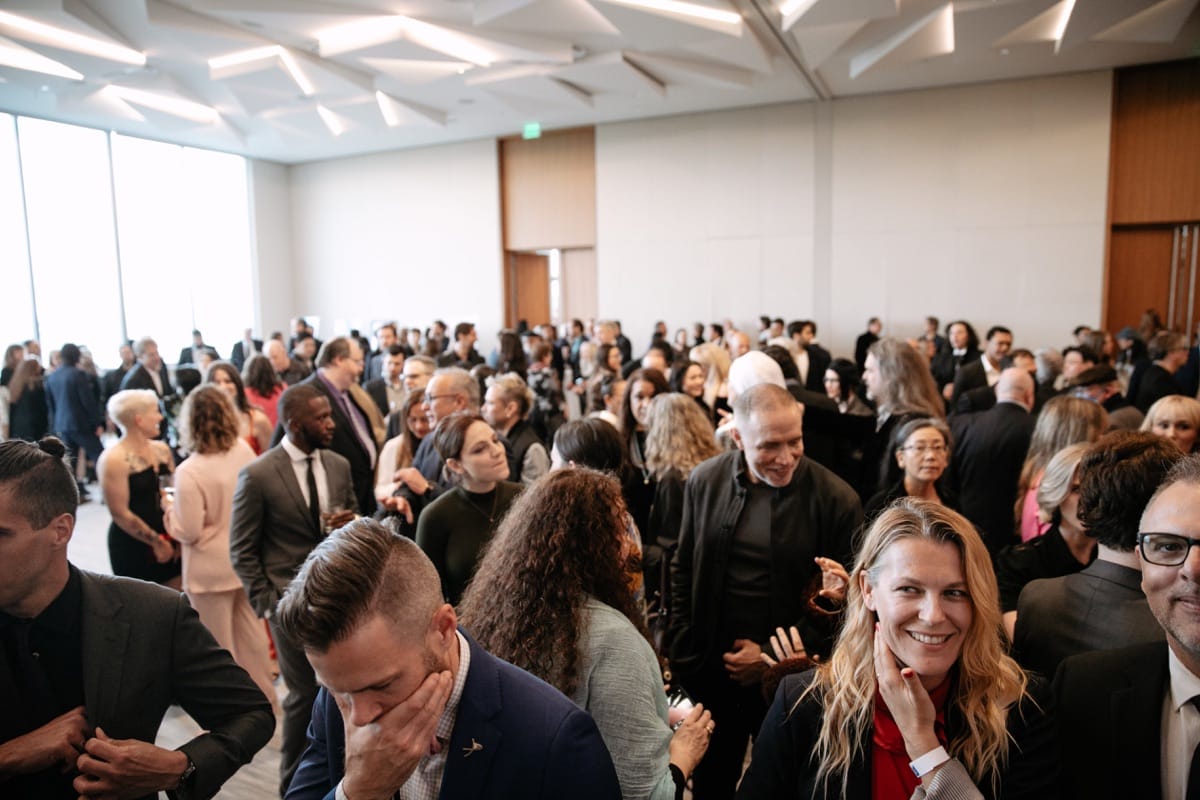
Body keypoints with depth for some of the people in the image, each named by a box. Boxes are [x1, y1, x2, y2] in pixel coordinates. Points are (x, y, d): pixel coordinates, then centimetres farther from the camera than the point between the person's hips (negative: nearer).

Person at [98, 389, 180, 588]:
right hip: (132, 546, -5)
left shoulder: (162, 449, 5)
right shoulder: (114, 460, -14)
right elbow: (120, 514, -14)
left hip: (168, 542, 6)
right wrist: (155, 541, -10)